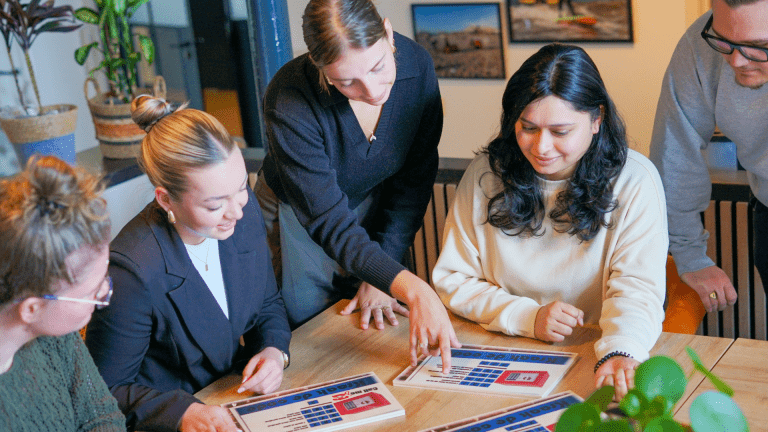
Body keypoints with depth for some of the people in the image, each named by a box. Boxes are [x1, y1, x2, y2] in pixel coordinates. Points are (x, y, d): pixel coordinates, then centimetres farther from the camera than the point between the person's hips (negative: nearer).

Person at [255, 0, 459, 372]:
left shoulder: (417, 65, -23)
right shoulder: (290, 102, -35)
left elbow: (415, 181, -11)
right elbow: (332, 225, -33)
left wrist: (380, 278, -11)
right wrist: (414, 291, -45)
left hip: (376, 211, 4)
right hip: (299, 220, -3)